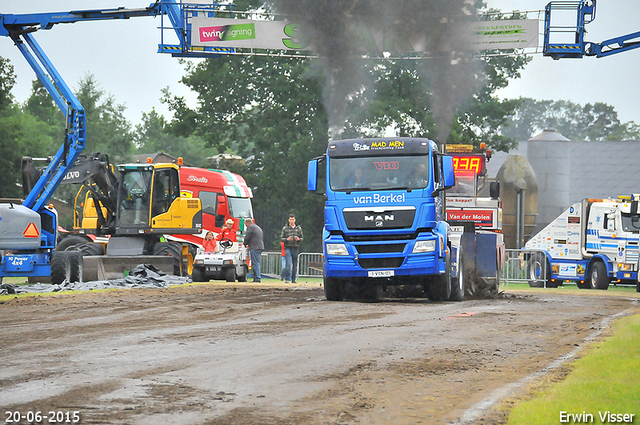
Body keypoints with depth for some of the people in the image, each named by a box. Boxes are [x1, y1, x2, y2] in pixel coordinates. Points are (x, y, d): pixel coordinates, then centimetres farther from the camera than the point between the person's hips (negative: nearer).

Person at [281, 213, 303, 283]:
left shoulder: (299, 228, 10)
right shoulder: (285, 228, 4)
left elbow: (301, 238, 12)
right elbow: (281, 238, 3)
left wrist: (298, 239, -12)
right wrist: (287, 239, -17)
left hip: (296, 248, 3)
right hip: (288, 248, -3)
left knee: (295, 264, 4)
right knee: (288, 263, -15)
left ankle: (293, 279, 12)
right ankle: (287, 278, -12)